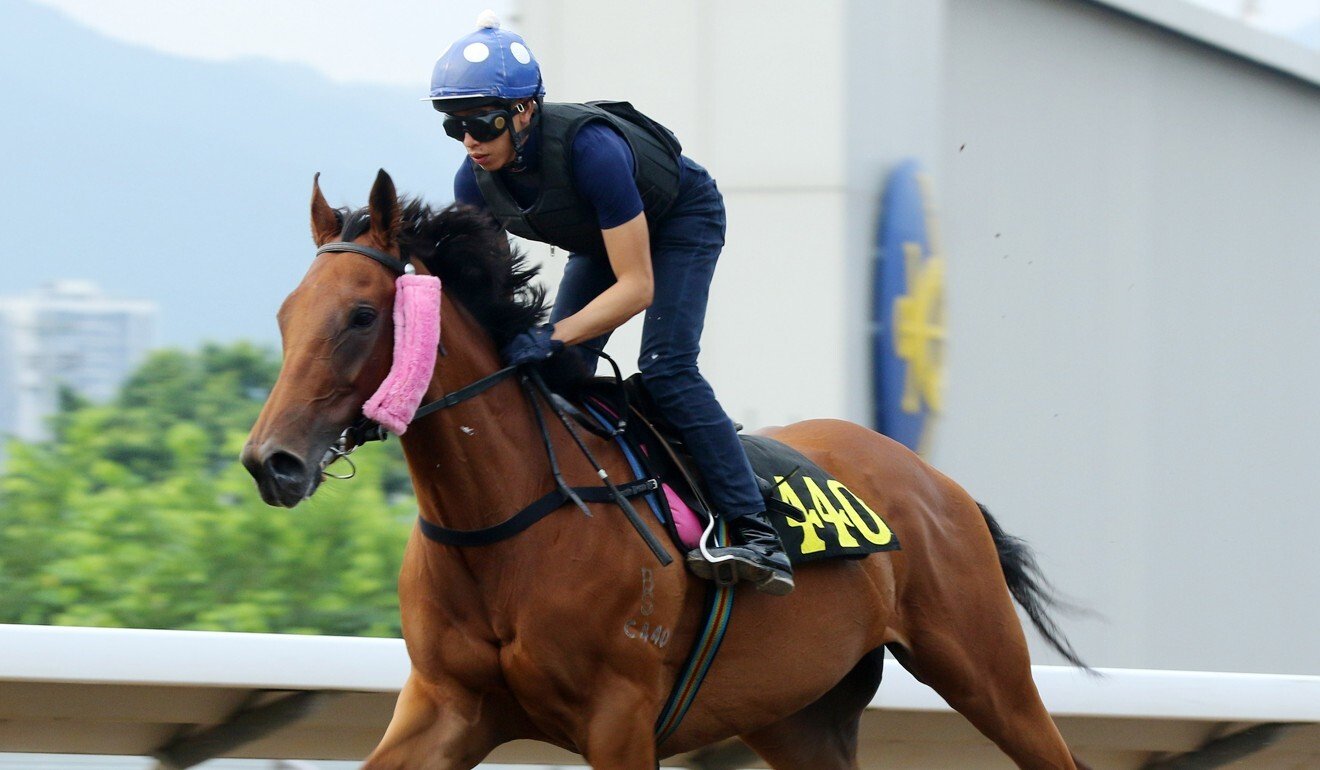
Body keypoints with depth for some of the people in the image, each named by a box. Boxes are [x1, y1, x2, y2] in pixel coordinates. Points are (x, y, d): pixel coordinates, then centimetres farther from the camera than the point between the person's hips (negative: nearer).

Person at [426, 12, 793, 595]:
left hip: (683, 221, -7)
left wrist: (553, 338, -48)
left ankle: (759, 537, -27)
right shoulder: (476, 180, -22)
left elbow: (636, 286, -39)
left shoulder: (589, 148, -42)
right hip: (602, 235, 7)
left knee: (666, 369, -23)